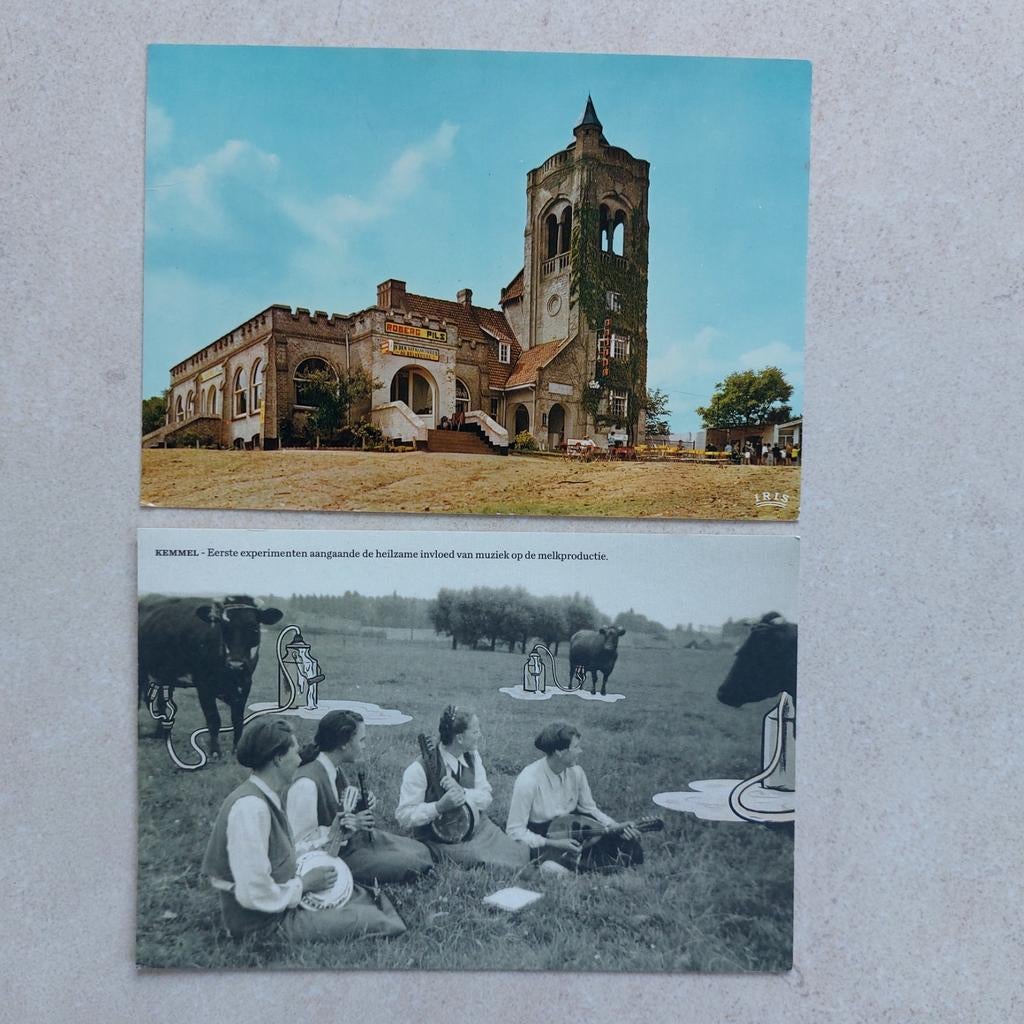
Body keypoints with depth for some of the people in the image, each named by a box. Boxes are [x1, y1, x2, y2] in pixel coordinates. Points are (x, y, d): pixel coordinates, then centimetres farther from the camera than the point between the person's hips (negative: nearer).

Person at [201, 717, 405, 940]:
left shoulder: (267, 797, 3)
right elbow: (254, 893, -29)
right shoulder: (250, 807, -26)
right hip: (265, 923, -10)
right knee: (375, 921, -13)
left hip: (281, 901, 10)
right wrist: (304, 883, -14)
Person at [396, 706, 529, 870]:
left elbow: (486, 797, -1)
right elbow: (403, 816, -17)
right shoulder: (420, 769, -18)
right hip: (440, 840, -6)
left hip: (478, 828, 6)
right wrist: (440, 806, -31)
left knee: (521, 855, -13)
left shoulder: (472, 757, 1)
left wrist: (463, 793, -21)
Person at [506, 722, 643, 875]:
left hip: (569, 830, 5)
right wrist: (553, 843, -27)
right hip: (539, 840, -5)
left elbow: (589, 808, 8)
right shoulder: (529, 781, -25)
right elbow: (515, 831, -21)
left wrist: (616, 827, -8)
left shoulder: (576, 772, -6)